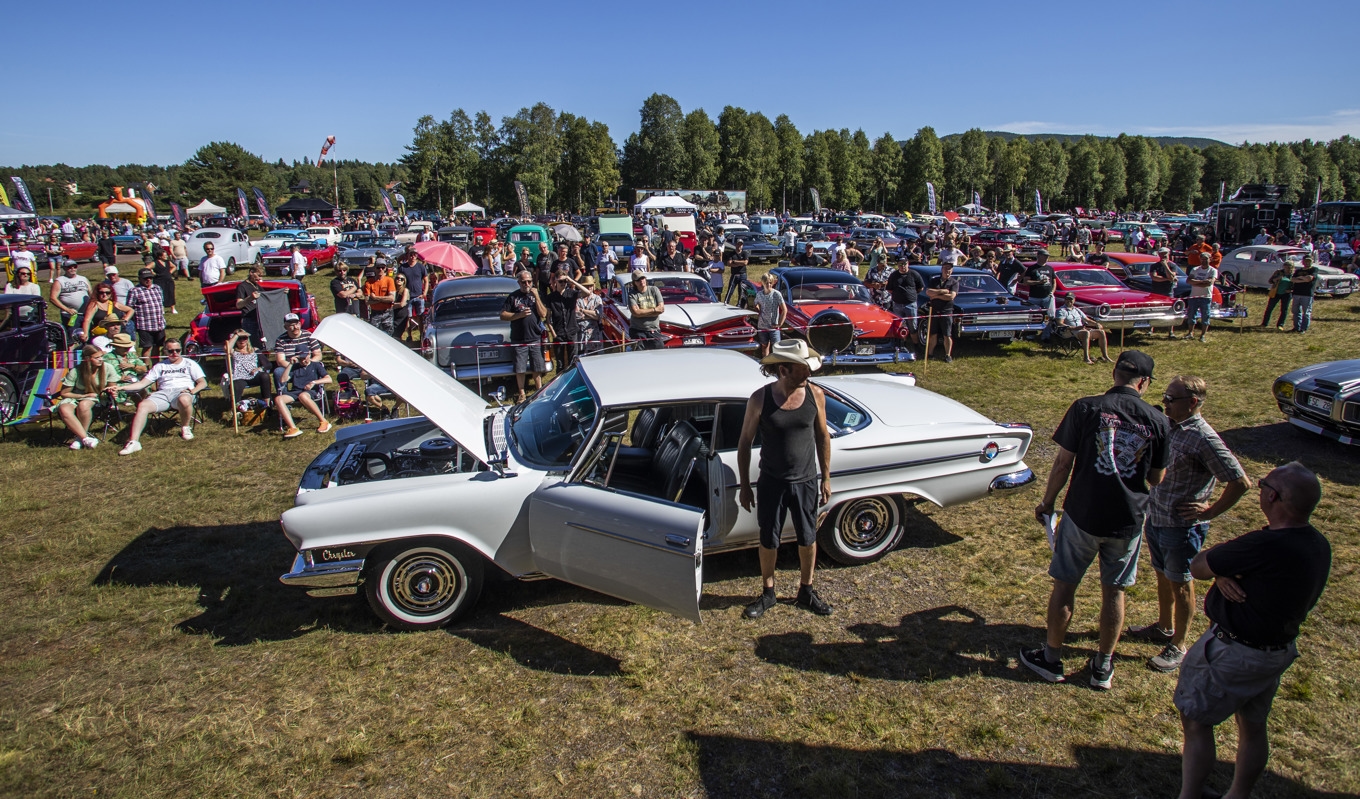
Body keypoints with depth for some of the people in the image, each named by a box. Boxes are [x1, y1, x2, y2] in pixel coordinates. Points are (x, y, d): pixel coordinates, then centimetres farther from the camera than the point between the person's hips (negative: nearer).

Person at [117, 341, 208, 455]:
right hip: (163, 393, 3)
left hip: (183, 392, -3)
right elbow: (142, 383, 20)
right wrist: (121, 387, 4)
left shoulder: (189, 364, 19)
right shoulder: (160, 366, 27)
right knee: (142, 405, -27)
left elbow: (203, 382, 8)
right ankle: (133, 442, -32)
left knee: (184, 400, -41)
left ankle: (185, 428, -14)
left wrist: (193, 390, -13)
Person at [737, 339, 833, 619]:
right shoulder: (760, 399, -17)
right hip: (771, 483, -2)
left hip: (806, 481, 2)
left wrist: (826, 478, 6)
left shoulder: (815, 395, -11)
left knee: (808, 538, 17)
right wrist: (744, 486, -4)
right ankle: (767, 593, 36)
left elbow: (823, 436, 3)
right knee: (769, 541, 14)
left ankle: (806, 591, 39)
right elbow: (745, 442, -7)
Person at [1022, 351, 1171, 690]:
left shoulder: (1086, 408, -11)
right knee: (1114, 591, 17)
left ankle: (1051, 658, 25)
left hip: (1083, 514, -2)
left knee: (1065, 585, 12)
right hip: (1128, 521, 2)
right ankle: (1103, 667, 29)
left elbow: (1063, 462, -9)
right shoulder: (1158, 421, -4)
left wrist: (1048, 502, 5)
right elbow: (1157, 479, 4)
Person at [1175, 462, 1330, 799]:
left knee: (1195, 722, 6)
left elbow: (1197, 566, -21)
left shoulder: (1266, 545, -32)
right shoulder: (1319, 545, -4)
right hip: (1279, 649, 9)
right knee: (1253, 726, 22)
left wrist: (1218, 569, -2)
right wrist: (1223, 573, -15)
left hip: (1234, 653, -9)